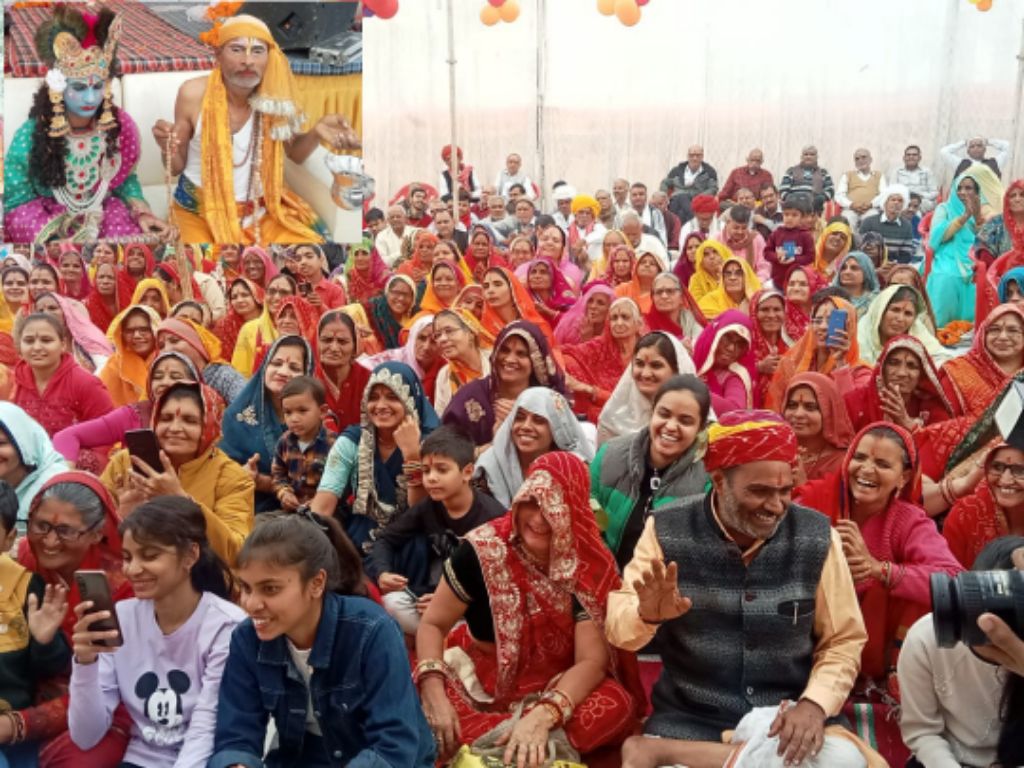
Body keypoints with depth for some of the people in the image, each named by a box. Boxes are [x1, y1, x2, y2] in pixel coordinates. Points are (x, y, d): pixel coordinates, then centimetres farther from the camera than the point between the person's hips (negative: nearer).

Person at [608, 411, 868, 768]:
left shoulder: (817, 537, -2)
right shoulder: (668, 530, -6)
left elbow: (843, 641, 4)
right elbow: (618, 628, -3)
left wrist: (814, 703, -13)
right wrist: (646, 614, -25)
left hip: (789, 717, 3)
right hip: (689, 719, -2)